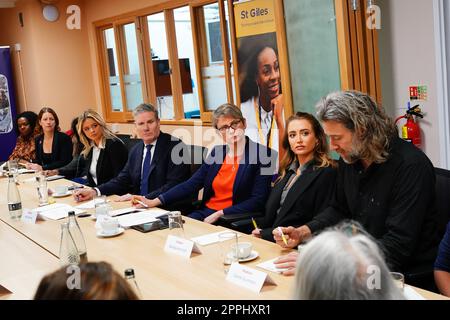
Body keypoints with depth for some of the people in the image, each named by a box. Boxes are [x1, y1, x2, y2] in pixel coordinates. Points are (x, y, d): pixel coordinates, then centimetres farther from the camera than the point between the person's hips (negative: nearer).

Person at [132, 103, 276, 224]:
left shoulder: (262, 154, -6)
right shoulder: (217, 152, 11)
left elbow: (257, 201, -10)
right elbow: (191, 184, 7)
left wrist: (220, 214, -17)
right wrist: (154, 202, -3)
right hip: (206, 212, 5)